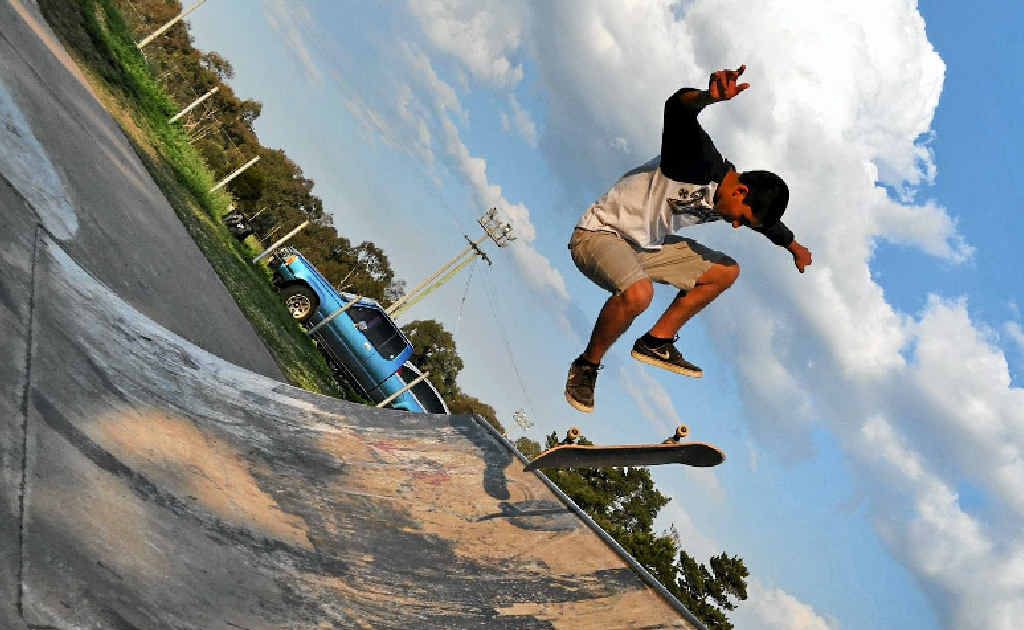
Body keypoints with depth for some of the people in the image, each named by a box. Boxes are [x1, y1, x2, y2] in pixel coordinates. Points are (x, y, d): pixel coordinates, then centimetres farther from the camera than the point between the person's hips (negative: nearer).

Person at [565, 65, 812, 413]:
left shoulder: (726, 202, 1)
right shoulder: (701, 163, -25)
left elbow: (768, 223, 25)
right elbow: (676, 109, -46)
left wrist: (794, 246, 43)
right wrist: (709, 96, -69)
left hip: (645, 246, 9)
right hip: (599, 234, -9)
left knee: (727, 271, 11)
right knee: (638, 293, -39)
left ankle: (657, 341, 11)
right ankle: (586, 366, -14)